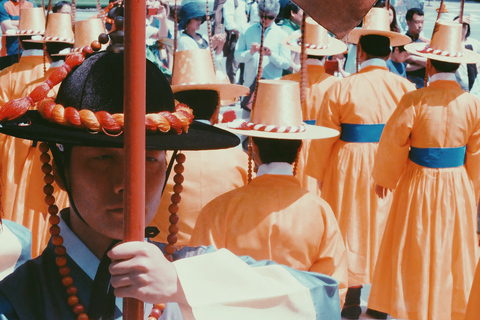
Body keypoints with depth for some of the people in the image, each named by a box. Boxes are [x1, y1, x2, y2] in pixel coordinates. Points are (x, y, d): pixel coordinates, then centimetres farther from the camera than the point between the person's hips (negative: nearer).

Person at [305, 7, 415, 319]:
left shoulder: (342, 88, -9)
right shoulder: (405, 88, -4)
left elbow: (324, 137, -5)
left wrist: (317, 176, 6)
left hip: (350, 168, -2)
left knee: (352, 227, 11)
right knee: (384, 227, 13)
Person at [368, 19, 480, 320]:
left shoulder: (415, 101, -17)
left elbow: (392, 143, -9)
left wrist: (384, 178, 9)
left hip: (419, 187, -2)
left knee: (417, 255, 11)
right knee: (453, 254, 16)